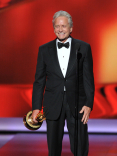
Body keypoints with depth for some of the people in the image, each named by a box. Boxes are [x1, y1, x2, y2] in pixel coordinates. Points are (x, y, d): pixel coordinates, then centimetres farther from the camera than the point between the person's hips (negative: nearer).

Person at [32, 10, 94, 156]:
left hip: (77, 104, -1)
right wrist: (36, 106, 1)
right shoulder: (44, 49, 6)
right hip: (53, 105, 2)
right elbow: (39, 80, 6)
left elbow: (88, 78, 1)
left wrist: (88, 104, -7)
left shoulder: (84, 47, 2)